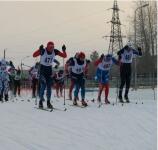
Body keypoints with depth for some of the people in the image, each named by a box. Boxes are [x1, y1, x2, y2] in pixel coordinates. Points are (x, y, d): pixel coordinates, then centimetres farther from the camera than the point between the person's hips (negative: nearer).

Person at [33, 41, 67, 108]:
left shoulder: (55, 51, -8)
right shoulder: (43, 51, -19)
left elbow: (64, 56, -4)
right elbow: (34, 55, -30)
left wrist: (64, 50, -23)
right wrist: (39, 50, -45)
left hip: (49, 69, 4)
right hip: (42, 68, -4)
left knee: (49, 86, 4)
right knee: (43, 85, -15)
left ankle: (48, 102, 11)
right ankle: (41, 101, -7)